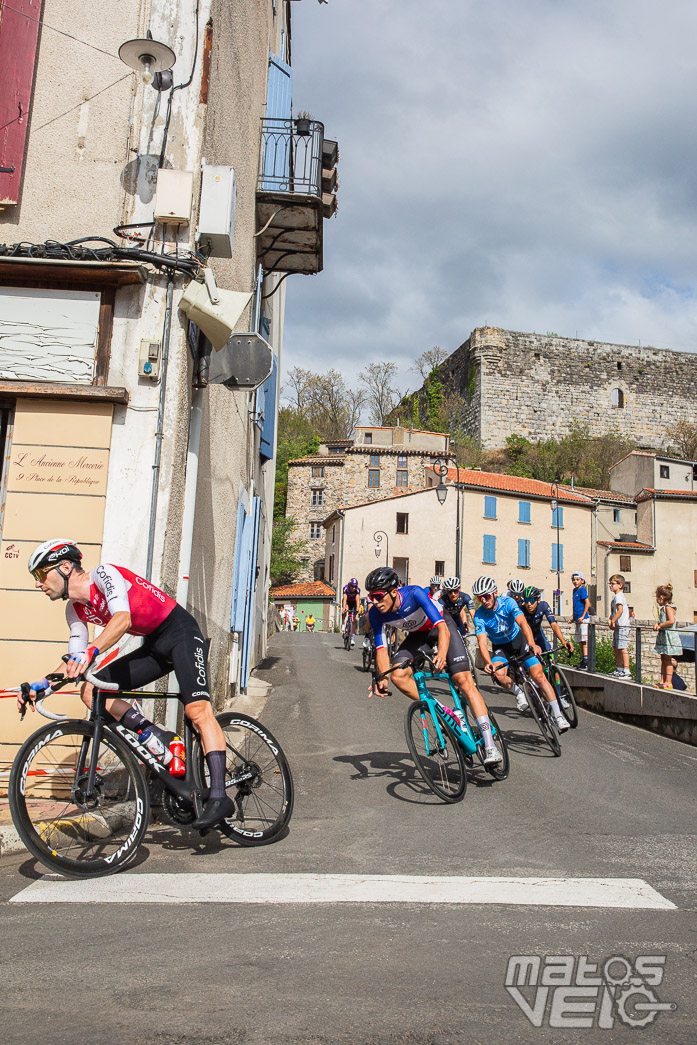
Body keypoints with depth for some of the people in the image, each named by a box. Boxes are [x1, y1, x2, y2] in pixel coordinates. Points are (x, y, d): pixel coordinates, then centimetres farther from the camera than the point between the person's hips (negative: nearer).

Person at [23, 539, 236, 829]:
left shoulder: (103, 573, -16)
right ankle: (157, 737, -9)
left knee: (197, 710, -22)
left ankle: (220, 797, -22)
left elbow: (122, 618, -32)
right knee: (91, 690, -7)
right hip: (153, 646, 8)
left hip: (180, 632, -8)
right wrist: (42, 684, -8)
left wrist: (91, 652, -45)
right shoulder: (75, 610, 8)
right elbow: (74, 662, 7)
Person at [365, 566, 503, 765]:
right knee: (398, 676, -20)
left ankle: (490, 745, -16)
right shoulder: (376, 613, -21)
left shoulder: (414, 593, -35)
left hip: (440, 627, -5)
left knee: (464, 680, -17)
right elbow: (381, 648, -18)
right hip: (418, 635, 5)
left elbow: (442, 628, -40)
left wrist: (441, 654, -58)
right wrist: (382, 678, -35)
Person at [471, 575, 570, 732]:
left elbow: (523, 623, -36)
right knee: (499, 674, -29)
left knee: (539, 675, -13)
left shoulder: (507, 602, -23)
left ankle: (558, 716, -5)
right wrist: (487, 663, -48)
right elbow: (482, 641, -30)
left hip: (518, 640, -1)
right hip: (500, 647, 1)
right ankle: (518, 692, 3)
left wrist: (531, 644, -54)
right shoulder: (479, 615, -21)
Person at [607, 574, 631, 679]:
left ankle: (627, 672, -12)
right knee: (616, 648, 16)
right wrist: (610, 619, 5)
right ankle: (620, 669, 25)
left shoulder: (618, 596, -13)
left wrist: (612, 621, -17)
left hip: (622, 626, -11)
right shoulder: (616, 596, 19)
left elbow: (620, 610, -23)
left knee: (623, 648, -11)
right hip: (618, 627, 11)